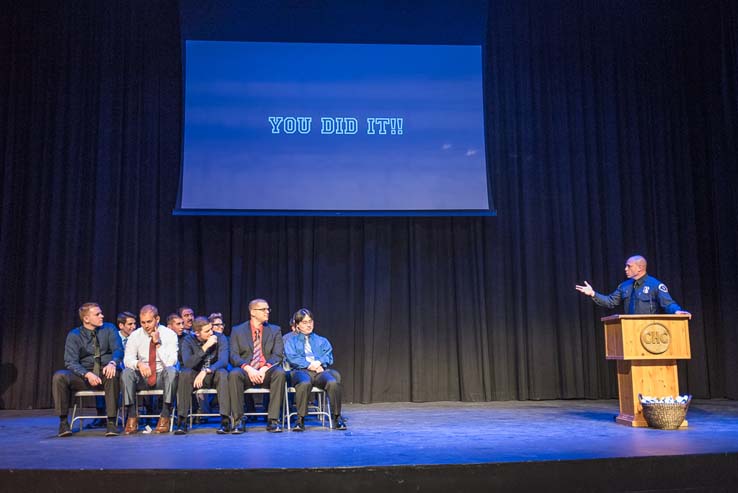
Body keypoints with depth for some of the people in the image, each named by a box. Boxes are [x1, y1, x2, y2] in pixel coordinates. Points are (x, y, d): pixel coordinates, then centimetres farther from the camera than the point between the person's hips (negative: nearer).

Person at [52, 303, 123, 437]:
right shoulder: (74, 335, 2)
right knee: (59, 376, -26)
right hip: (84, 376, 1)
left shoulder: (109, 329, 5)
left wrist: (112, 363, -32)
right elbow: (71, 362, -7)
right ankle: (63, 421, -16)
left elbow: (118, 350, -7)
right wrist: (87, 374, -27)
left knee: (113, 375, -36)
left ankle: (111, 421, -30)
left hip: (105, 375, -1)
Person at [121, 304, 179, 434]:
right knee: (127, 373, -28)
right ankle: (132, 417, -20)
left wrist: (158, 343, -22)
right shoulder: (135, 335, 1)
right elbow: (127, 359, -7)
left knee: (171, 371, -34)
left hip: (162, 376, -2)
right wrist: (139, 363, -30)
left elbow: (171, 362, -15)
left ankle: (165, 417, -26)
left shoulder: (169, 335, -7)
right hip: (142, 378, 2)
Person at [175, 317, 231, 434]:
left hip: (214, 376, -1)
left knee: (222, 373, -33)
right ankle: (182, 420, -26)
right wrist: (205, 347, -30)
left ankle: (225, 420, -33)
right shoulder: (188, 340, -8)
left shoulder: (220, 338, -10)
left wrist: (205, 371, -36)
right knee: (185, 373, -30)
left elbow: (223, 361, -22)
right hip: (196, 377, 1)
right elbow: (187, 364, -23)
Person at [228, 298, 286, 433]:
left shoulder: (275, 330, 12)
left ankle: (273, 420, -27)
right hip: (246, 372, 0)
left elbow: (278, 355, 1)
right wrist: (248, 368, -21)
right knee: (234, 374, -34)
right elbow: (233, 356, -1)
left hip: (266, 372, 1)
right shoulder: (237, 330, 9)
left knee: (279, 372, -33)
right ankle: (238, 421, -25)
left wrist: (264, 368, -18)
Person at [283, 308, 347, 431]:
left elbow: (329, 356, 12)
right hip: (301, 371, -2)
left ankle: (337, 418, -24)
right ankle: (300, 420, -31)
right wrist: (309, 365, -11)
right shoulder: (291, 340, 21)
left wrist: (319, 362, -11)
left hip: (321, 371, 2)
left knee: (333, 383, -33)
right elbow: (291, 357, 3)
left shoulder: (322, 341, 29)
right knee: (304, 383, -40)